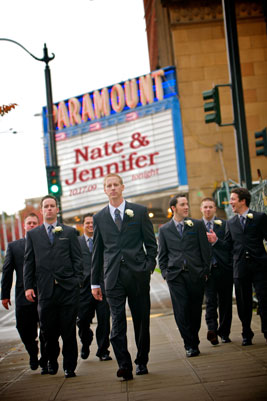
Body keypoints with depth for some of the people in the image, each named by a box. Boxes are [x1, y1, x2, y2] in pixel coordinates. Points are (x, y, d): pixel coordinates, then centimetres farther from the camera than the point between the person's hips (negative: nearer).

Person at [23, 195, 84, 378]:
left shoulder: (69, 232, 10)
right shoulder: (33, 234, 13)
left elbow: (77, 259, 7)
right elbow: (29, 262, 10)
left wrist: (77, 281, -3)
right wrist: (28, 286, 2)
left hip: (68, 288, -1)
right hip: (45, 289, 1)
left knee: (69, 330, 0)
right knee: (49, 330, 4)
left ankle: (69, 367, 11)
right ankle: (52, 361, 25)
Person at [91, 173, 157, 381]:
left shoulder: (140, 211, 6)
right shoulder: (99, 218, 10)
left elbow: (151, 243, 8)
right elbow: (97, 252, 13)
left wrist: (149, 267, -3)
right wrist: (95, 282, 10)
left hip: (137, 273, 0)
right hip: (113, 276, 1)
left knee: (142, 321, 7)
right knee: (117, 322, -8)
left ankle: (141, 362, 21)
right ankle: (124, 366, -9)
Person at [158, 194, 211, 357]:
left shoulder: (197, 225, 8)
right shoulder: (164, 230, 9)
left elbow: (205, 250, 7)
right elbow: (162, 254, 13)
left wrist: (205, 271, 2)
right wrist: (165, 273, 2)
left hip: (196, 274, 0)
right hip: (175, 276, 0)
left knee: (195, 310, 5)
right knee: (181, 311, -8)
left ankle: (194, 342, 22)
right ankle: (190, 344, 0)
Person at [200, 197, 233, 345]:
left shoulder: (224, 224, 8)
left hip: (224, 268, 1)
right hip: (207, 270, -1)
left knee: (225, 302, 6)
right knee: (210, 301, -12)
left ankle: (224, 332, 16)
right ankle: (212, 330, -18)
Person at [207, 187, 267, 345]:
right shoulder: (231, 223, 13)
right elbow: (229, 245, 13)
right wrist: (216, 241, -3)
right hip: (240, 267, 4)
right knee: (244, 304, 9)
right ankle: (247, 334, 21)